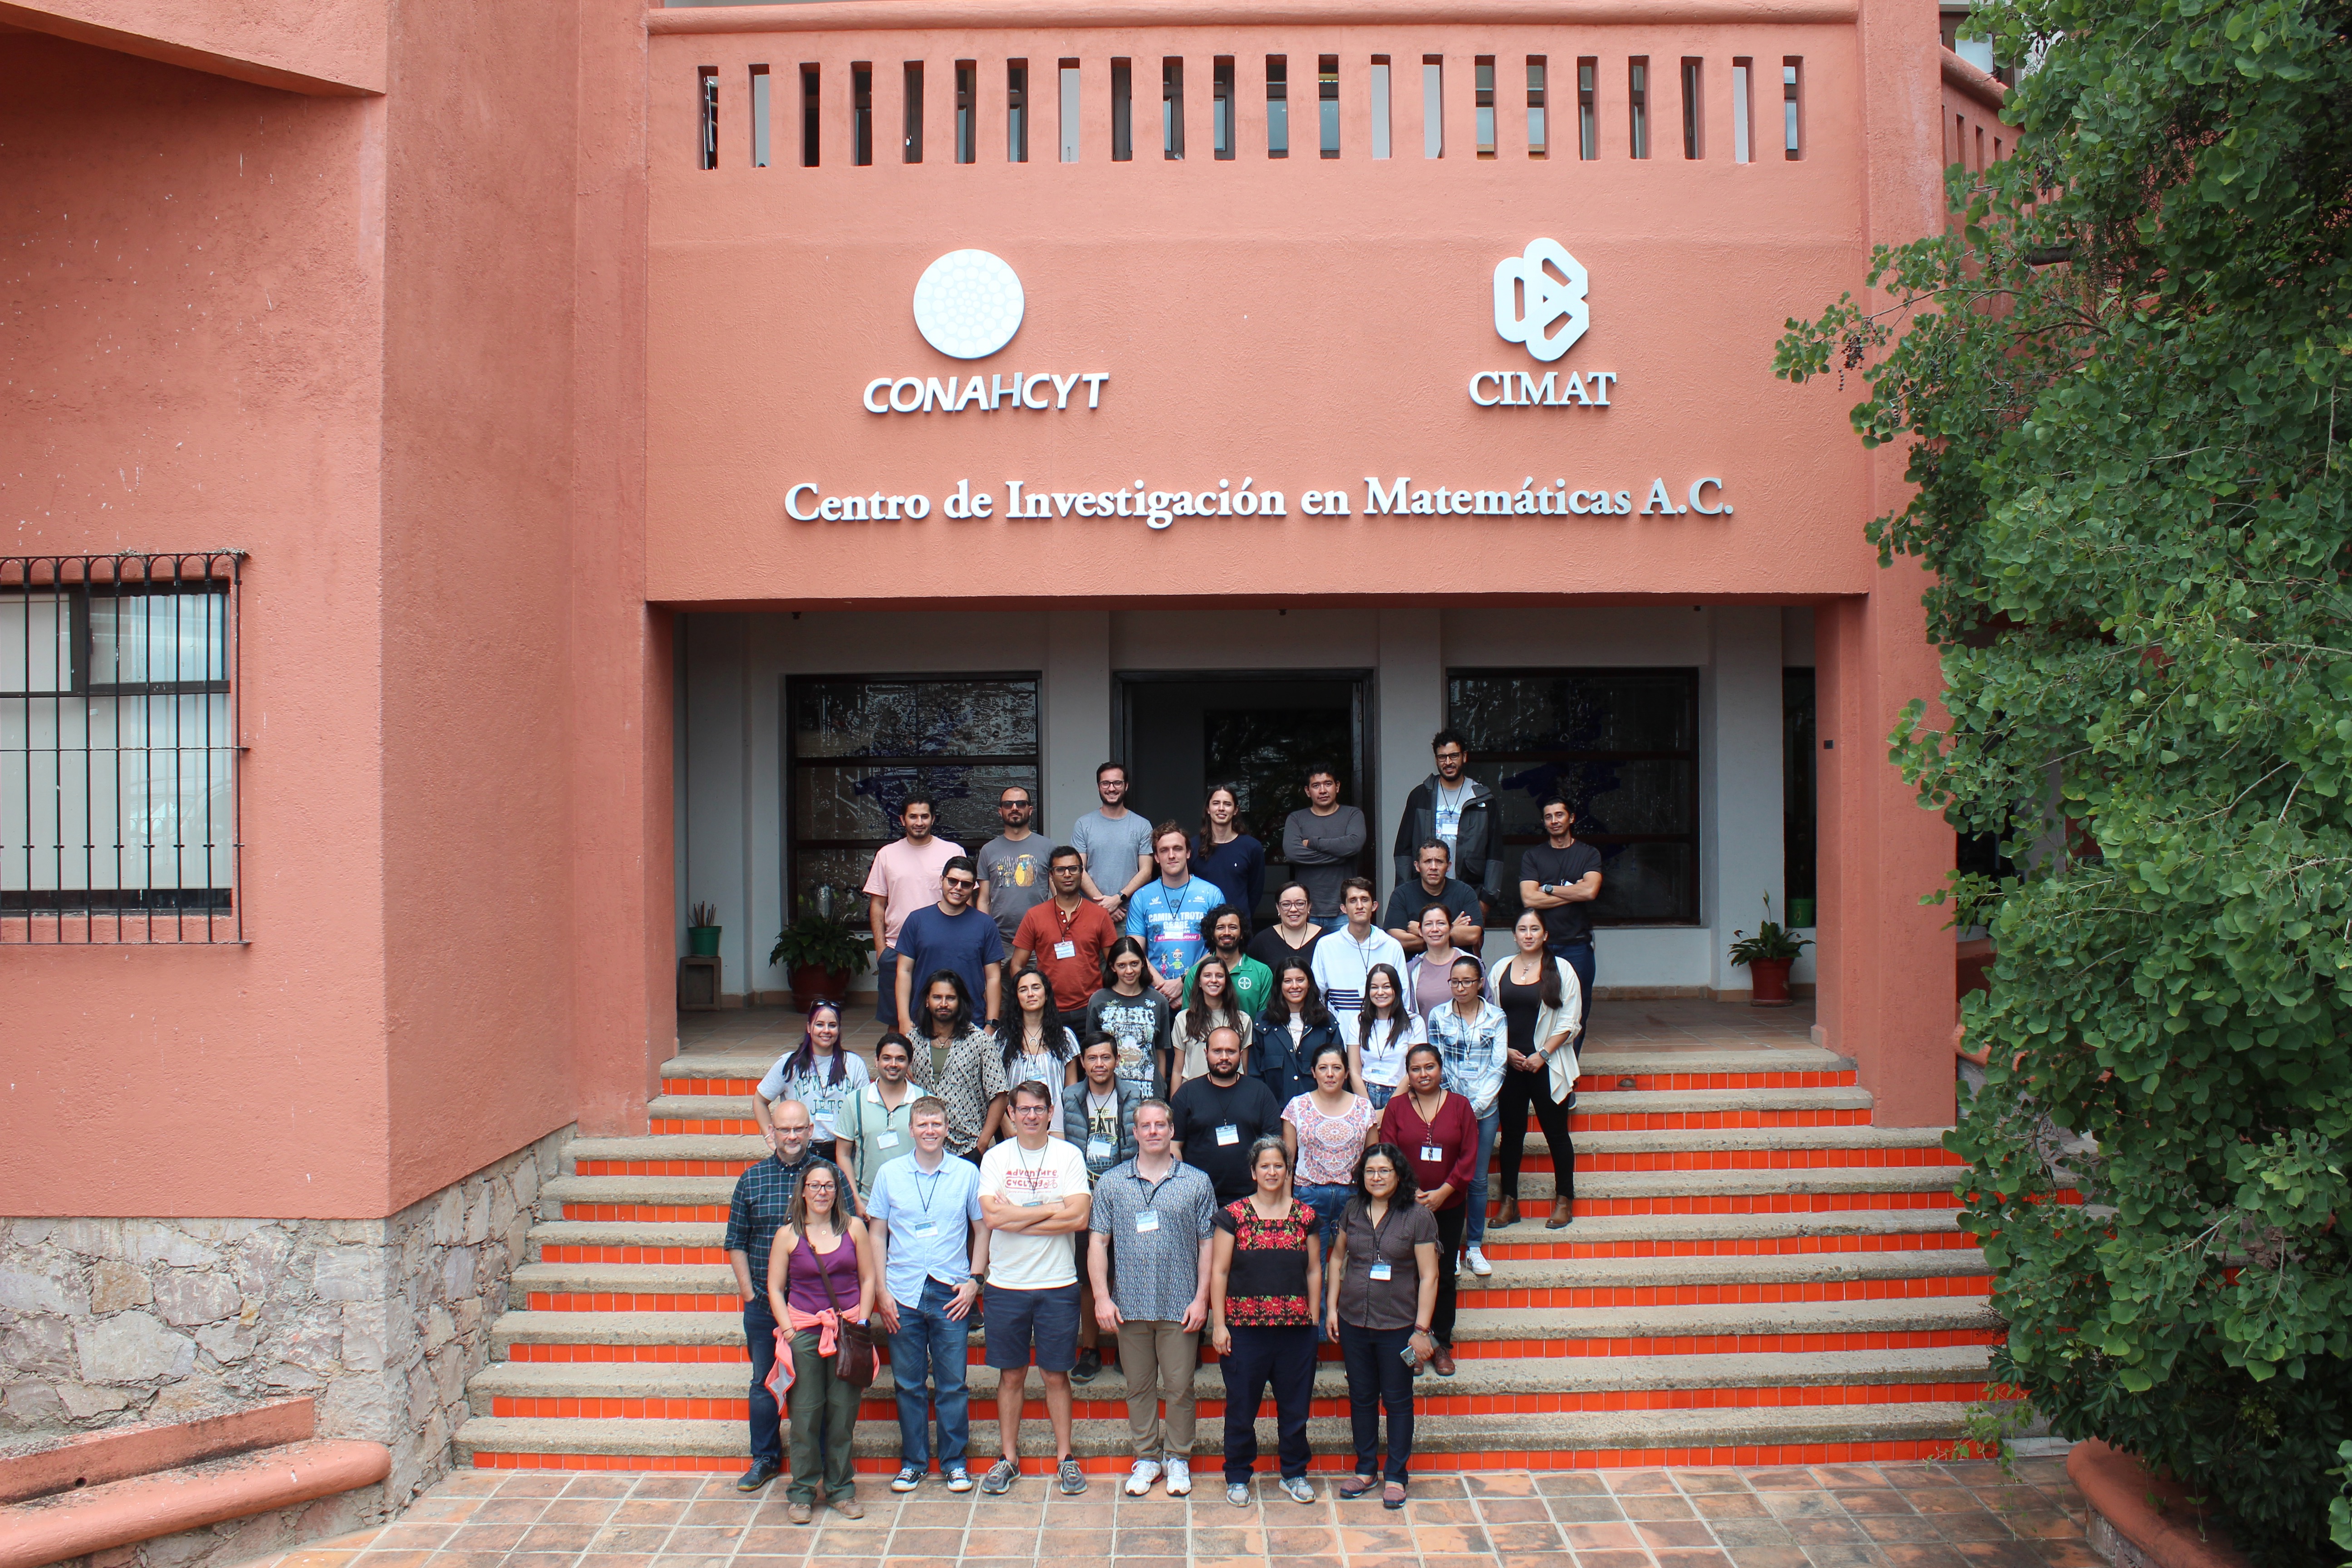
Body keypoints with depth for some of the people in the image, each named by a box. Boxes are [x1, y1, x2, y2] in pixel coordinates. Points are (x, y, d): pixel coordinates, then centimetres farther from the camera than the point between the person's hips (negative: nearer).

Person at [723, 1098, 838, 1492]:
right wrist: (748, 1291, 0)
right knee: (764, 1382, 12)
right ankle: (765, 1459, 26)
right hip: (764, 1302, 2)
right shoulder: (752, 1179, 3)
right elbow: (736, 1241, 7)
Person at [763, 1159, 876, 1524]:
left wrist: (860, 1322, -2)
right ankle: (802, 1493, 12)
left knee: (843, 1411, 4)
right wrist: (789, 1329, -6)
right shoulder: (788, 1234, 2)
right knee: (805, 1414, 0)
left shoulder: (854, 1228, 4)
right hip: (804, 1330, -1)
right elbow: (775, 1289, 4)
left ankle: (841, 1488, 17)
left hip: (848, 1328, 1)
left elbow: (868, 1279, 7)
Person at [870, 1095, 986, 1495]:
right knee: (908, 1384, 7)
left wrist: (974, 1281, -2)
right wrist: (882, 1291, 0)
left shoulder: (967, 1174, 2)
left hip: (951, 1295, -1)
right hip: (903, 1295, 1)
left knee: (952, 1384, 3)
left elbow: (982, 1230, 8)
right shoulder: (889, 1174, 4)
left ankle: (955, 1462, 16)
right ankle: (912, 1462, 20)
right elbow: (877, 1235, 7)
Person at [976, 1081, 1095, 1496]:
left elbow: (1079, 1218, -14)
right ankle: (1009, 1458, 22)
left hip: (1057, 1285, -1)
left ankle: (1065, 1456, 20)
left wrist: (1017, 1219, -15)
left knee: (1057, 1375, 8)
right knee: (1011, 1376, 10)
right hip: (1006, 1285, 1)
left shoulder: (1069, 1156, -1)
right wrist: (1050, 1208, -12)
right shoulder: (995, 1158, 1)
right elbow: (992, 1215, -14)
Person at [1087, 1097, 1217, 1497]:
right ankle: (1146, 1457, 24)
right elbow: (1098, 1242, 3)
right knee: (1139, 1387, 10)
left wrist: (1201, 1298, -5)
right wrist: (1102, 1296, -5)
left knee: (1179, 1386, 5)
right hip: (1130, 1305, 1)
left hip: (1180, 1306, -1)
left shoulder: (1196, 1183, 2)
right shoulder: (1111, 1183, 4)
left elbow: (1208, 1243, 2)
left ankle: (1178, 1458, 21)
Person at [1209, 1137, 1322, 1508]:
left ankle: (1295, 1474, 27)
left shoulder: (1305, 1216, 6)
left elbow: (1314, 1270, 10)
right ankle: (1237, 1476, 21)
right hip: (1245, 1327, -2)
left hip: (1295, 1328, 2)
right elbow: (1219, 1271, -1)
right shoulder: (1234, 1214, -1)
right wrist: (1219, 1324, -5)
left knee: (1295, 1406, 10)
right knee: (1241, 1407, 5)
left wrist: (1312, 1320, 5)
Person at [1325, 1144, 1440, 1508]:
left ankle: (1396, 1477, 20)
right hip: (1353, 1322, 4)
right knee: (1361, 1397, 14)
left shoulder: (1418, 1217, -10)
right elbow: (1337, 1259, 13)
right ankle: (1366, 1470, 28)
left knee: (1398, 1401, 8)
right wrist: (1331, 1307, 6)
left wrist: (1422, 1329, -12)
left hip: (1398, 1326, -4)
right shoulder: (1353, 1211, 2)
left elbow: (1428, 1277, -9)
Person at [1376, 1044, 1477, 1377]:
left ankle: (1443, 1344, 18)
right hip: (1405, 1205, 0)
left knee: (1444, 1274, 6)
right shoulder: (1396, 1107, 0)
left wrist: (1441, 1193, -11)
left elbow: (1468, 1156, -2)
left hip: (1449, 1205, 1)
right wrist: (1410, 1191, -15)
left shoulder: (1459, 1106, 0)